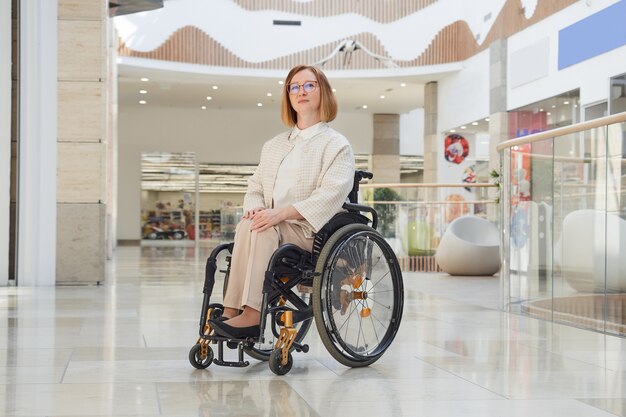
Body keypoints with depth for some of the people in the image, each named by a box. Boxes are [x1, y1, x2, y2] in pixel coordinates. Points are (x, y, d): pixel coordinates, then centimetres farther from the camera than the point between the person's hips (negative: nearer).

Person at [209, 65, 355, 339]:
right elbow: (256, 186, 20)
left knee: (260, 231, -32)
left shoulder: (337, 145, 4)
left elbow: (331, 194, -11)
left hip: (313, 231, -4)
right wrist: (255, 206, -6)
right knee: (248, 226, -30)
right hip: (274, 228, 4)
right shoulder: (274, 145, 25)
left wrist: (282, 213, -23)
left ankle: (250, 315, -36)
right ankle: (233, 313, -36)